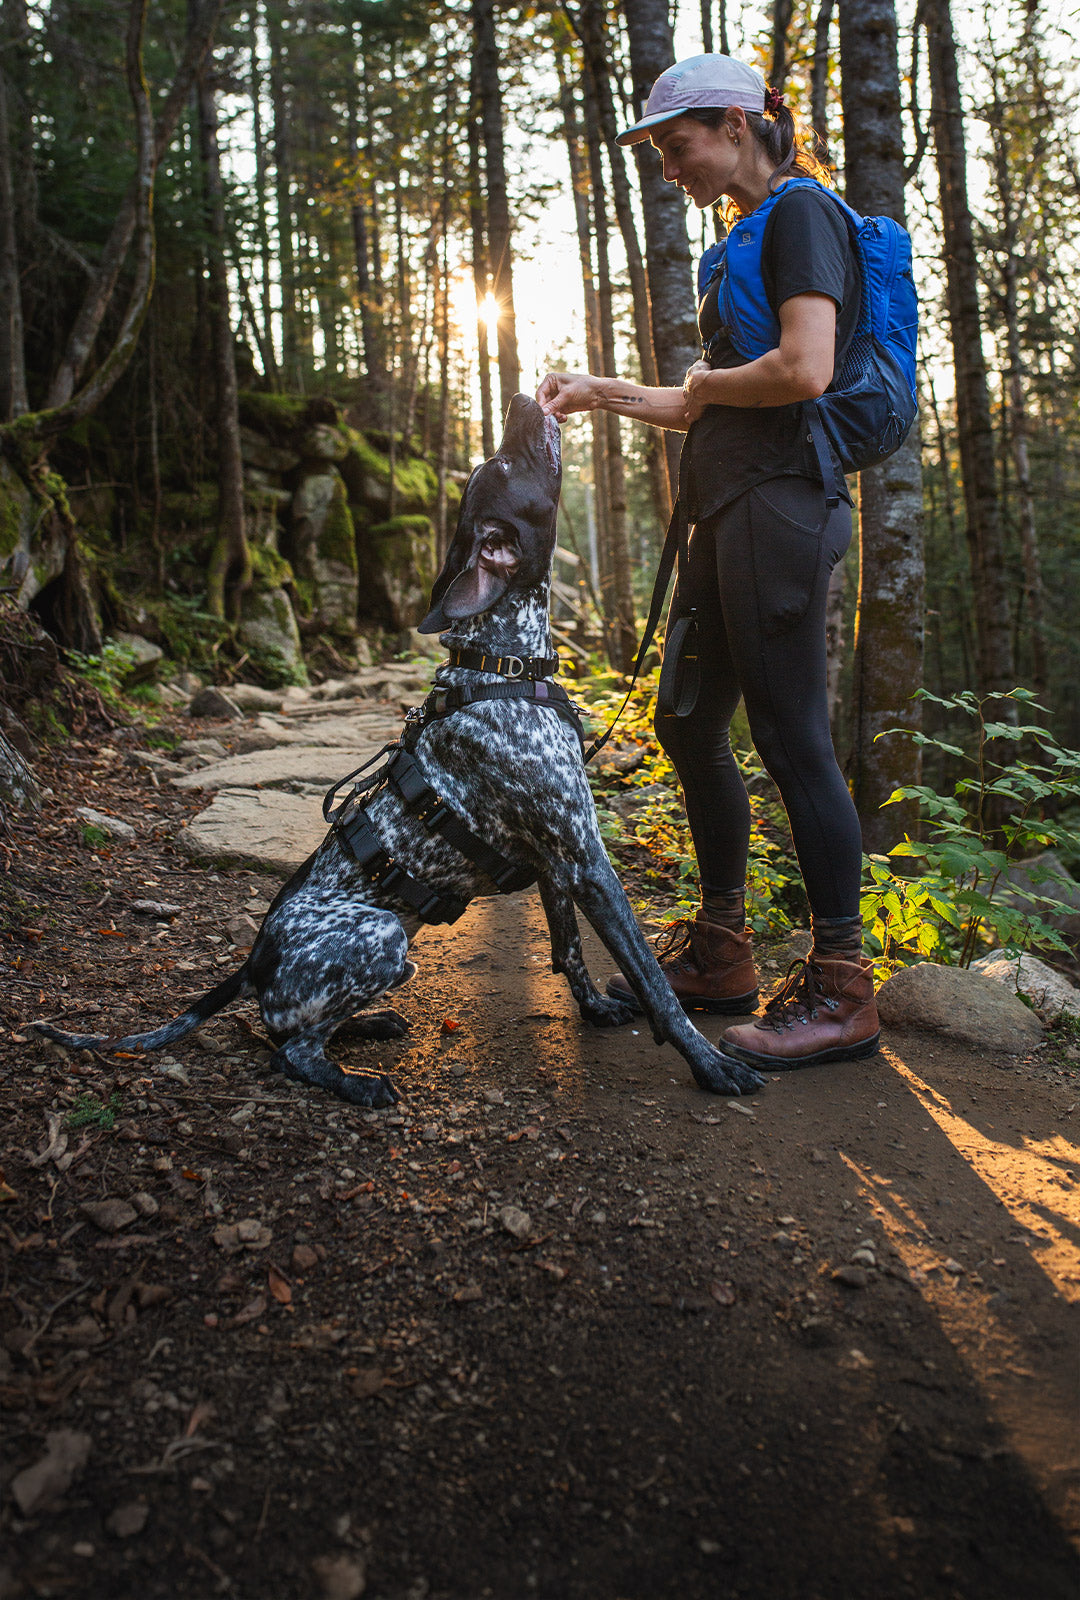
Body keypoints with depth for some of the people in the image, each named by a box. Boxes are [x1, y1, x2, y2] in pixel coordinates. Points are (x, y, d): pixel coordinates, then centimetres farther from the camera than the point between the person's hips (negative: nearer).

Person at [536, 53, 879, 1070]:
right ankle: (719, 954, 22)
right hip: (726, 510, 10)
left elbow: (804, 371, -20)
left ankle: (841, 989, 1)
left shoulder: (801, 211, -4)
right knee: (691, 728, 10)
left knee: (791, 739, -9)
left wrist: (703, 380, -3)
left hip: (780, 507, -10)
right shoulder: (746, 234, 24)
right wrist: (601, 393, 21)